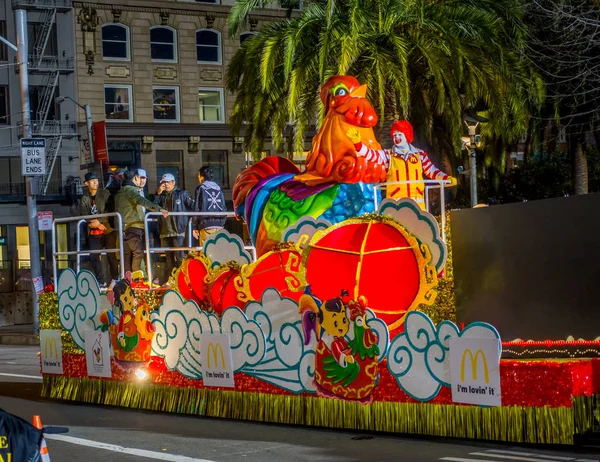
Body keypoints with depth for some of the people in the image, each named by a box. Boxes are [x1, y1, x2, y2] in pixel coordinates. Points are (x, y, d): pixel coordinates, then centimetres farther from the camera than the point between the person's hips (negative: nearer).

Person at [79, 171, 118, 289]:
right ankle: (102, 283, 0)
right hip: (94, 232, 3)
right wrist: (98, 225, -13)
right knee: (94, 257, -5)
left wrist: (100, 221, -17)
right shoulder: (84, 199, 9)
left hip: (108, 230, -3)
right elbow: (83, 215, -1)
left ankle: (114, 280, 9)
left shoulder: (105, 194, 3)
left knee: (111, 255, -2)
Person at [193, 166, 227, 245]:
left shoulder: (201, 189, 1)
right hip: (219, 225, 4)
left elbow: (197, 209, -3)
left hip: (206, 225, -4)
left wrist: (195, 227, 0)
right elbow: (224, 208, 12)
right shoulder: (218, 189, 14)